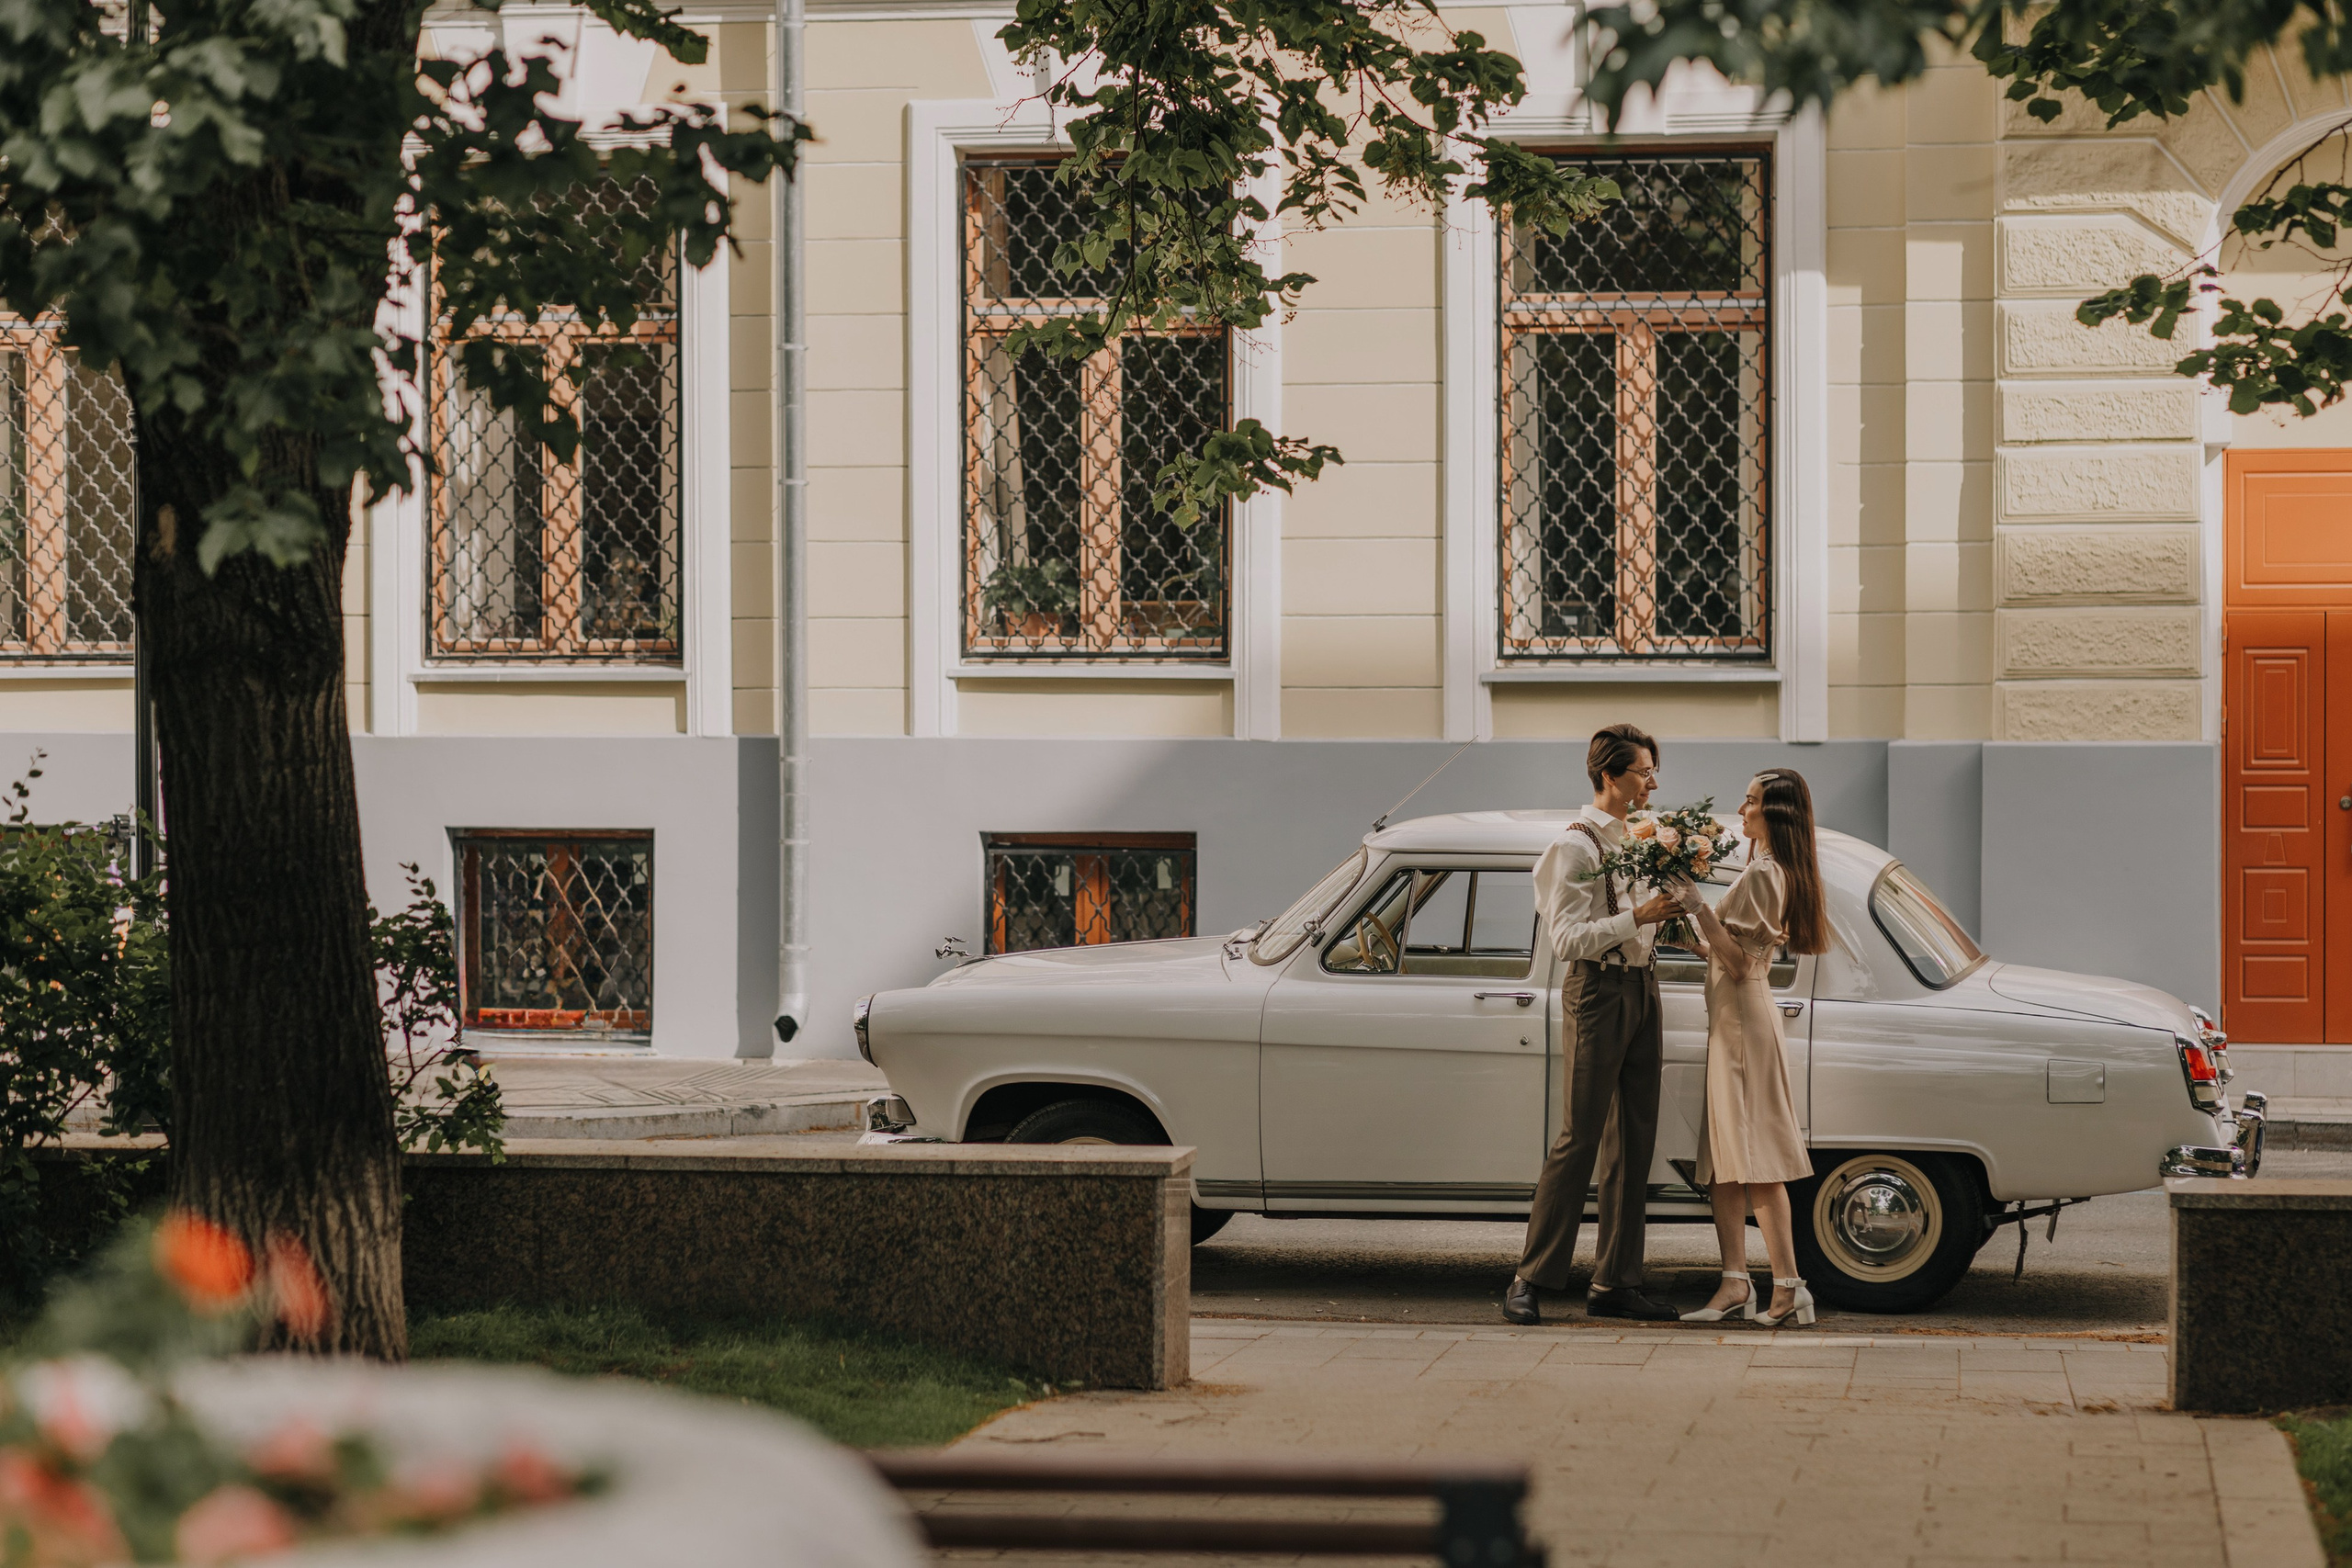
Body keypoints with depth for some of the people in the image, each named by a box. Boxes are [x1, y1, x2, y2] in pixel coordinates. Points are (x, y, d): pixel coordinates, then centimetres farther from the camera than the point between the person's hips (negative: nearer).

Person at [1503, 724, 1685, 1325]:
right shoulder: (1576, 846, -11)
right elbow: (1568, 938, -18)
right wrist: (1639, 916, -24)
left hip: (1640, 990, 8)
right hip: (1597, 990, -8)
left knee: (1635, 1144, 6)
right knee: (1579, 1141, -9)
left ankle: (1616, 1285, 9)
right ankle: (1529, 1282, -6)